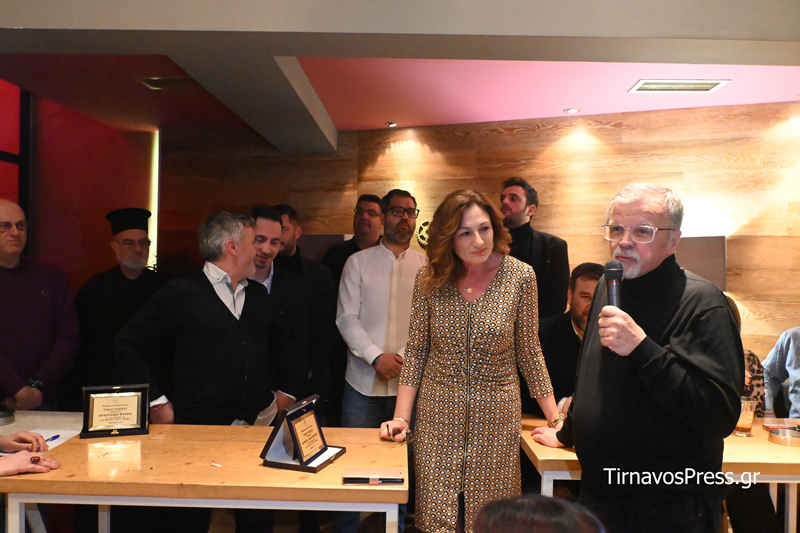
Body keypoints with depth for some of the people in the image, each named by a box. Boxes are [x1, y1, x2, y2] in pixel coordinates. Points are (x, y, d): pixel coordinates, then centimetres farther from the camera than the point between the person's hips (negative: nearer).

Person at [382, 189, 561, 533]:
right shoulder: (430, 279, -6)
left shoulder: (521, 276, -8)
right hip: (438, 414, 1)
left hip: (496, 414, 0)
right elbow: (416, 352, 0)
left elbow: (529, 352, -1)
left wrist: (556, 419, -2)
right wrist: (401, 417, -6)